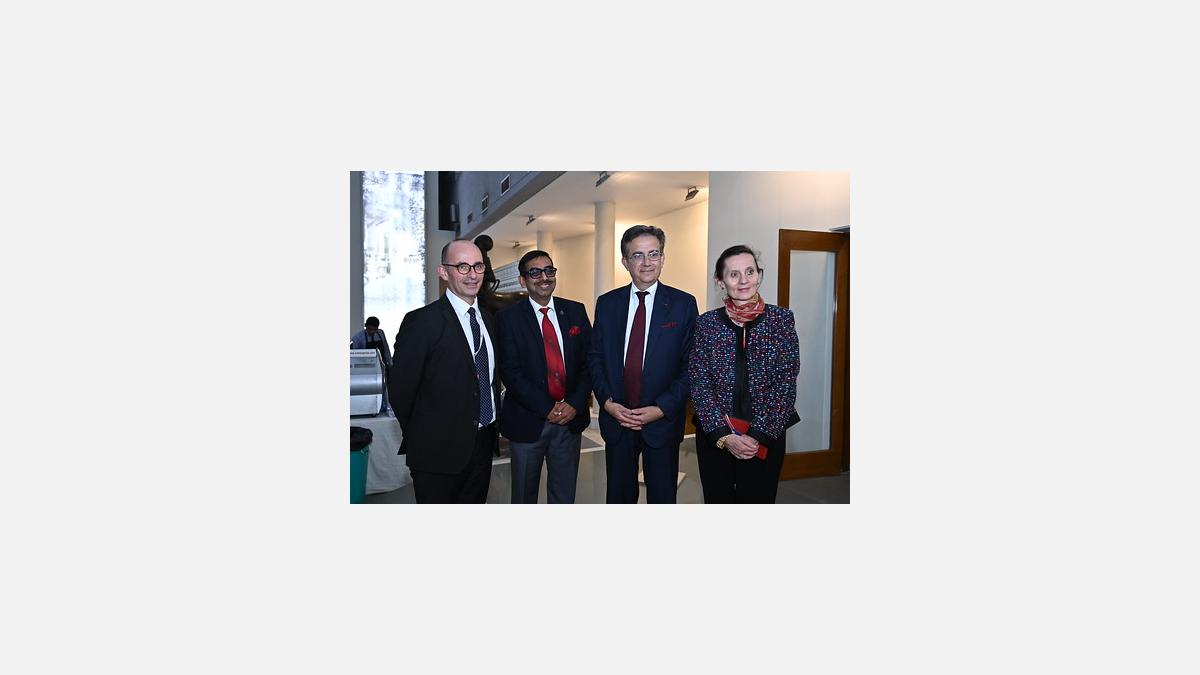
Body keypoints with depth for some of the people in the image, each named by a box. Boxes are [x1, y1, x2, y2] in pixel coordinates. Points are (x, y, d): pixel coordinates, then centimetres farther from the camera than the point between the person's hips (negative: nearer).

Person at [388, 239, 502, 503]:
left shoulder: (488, 320, 9)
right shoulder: (422, 321, -14)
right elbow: (400, 387, -11)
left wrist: (491, 430, 12)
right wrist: (422, 437, 0)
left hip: (483, 444, 6)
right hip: (439, 451, -6)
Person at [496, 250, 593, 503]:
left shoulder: (576, 311, 4)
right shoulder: (508, 318, -5)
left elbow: (589, 361, 2)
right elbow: (511, 373, -11)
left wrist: (574, 403, -11)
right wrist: (548, 409, -16)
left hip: (571, 418, 3)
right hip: (527, 421, -2)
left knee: (564, 494, 15)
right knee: (524, 494, 16)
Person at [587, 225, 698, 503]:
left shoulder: (683, 304, -4)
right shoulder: (607, 303, 4)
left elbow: (691, 365, -5)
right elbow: (595, 357, 6)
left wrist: (661, 409, -13)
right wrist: (607, 402, -8)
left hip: (663, 420, -2)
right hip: (616, 418, 2)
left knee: (662, 497, 12)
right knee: (618, 496, 14)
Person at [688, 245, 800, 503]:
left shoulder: (781, 319, -3)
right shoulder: (706, 323, -1)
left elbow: (786, 382, -7)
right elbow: (699, 383, -4)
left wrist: (759, 435, -13)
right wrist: (724, 435, -13)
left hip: (767, 437, 0)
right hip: (714, 437, 1)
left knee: (760, 499, 12)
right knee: (717, 500, 15)